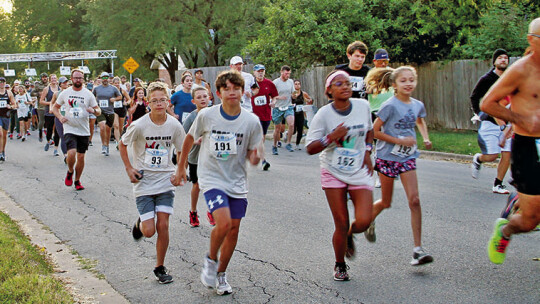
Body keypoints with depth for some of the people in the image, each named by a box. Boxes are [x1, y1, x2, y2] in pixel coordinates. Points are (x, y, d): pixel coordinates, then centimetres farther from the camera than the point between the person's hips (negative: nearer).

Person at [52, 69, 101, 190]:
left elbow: (98, 111, 5)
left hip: (84, 130, 2)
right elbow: (55, 107, 14)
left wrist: (93, 110, -19)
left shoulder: (88, 94, 1)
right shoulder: (65, 93, 2)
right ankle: (70, 172, 9)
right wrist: (60, 117, -5)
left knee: (81, 156, 5)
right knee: (71, 153, -20)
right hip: (70, 129, -1)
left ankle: (77, 181, 23)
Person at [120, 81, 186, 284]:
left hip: (165, 182, 2)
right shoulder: (139, 126, -14)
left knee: (163, 226, -4)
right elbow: (122, 145, 4)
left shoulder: (174, 125, -6)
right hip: (144, 183, -2)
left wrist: (178, 172, -1)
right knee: (149, 231, -7)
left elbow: (182, 150, 11)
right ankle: (140, 222, 30)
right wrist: (129, 169, -4)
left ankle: (160, 268, 14)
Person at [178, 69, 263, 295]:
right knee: (223, 223, -20)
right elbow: (190, 138, 7)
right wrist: (181, 166, 15)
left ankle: (221, 274, 25)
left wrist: (254, 158, -22)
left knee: (234, 229, 5)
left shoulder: (251, 121, -8)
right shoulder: (206, 116, -10)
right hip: (212, 178, -3)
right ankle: (211, 260, 9)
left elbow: (252, 151, 2)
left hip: (237, 182, 3)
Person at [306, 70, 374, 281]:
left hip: (360, 172, 2)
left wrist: (367, 151, 4)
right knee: (341, 224, -2)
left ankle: (349, 236, 24)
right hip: (333, 173, -2)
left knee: (363, 222, -13)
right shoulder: (324, 114, -12)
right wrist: (331, 138, -27)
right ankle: (340, 266, 23)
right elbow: (310, 148, -12)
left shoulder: (363, 106, -3)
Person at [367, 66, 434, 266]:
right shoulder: (390, 106, -15)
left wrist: (425, 137, 8)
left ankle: (418, 249, -8)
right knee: (386, 203, 9)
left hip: (407, 157, 4)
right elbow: (375, 131, -14)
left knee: (414, 200, -9)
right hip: (387, 157, -4)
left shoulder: (417, 105, 2)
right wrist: (400, 141, -18)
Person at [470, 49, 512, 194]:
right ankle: (477, 159, 24)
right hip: (490, 122, -5)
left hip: (505, 123, 5)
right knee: (491, 156, -10)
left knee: (507, 155, -3)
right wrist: (481, 114, -6)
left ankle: (498, 185, 9)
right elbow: (474, 98, 0)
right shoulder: (486, 79, -5)